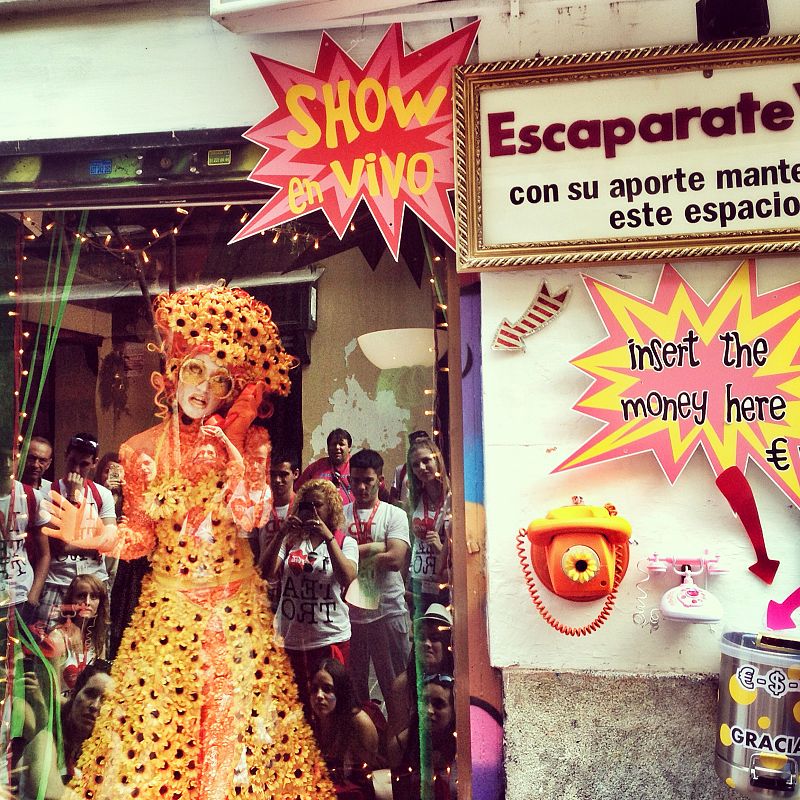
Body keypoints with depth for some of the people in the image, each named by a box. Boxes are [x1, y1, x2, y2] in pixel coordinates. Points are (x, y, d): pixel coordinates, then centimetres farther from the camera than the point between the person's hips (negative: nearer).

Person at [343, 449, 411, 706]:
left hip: (388, 609, -2)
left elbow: (395, 560, -13)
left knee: (396, 684, 5)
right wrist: (375, 546, -12)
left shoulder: (395, 515, 2)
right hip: (349, 610, 2)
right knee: (354, 683, 12)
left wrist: (355, 552, -7)